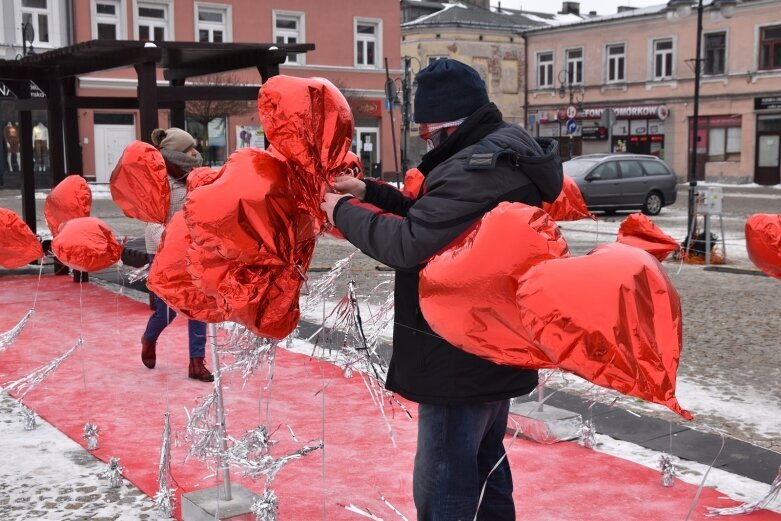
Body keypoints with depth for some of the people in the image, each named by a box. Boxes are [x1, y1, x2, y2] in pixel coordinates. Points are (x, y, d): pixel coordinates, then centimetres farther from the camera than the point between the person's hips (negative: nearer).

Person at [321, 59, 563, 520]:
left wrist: (343, 211, -12)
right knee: (486, 469, 25)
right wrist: (370, 192, 11)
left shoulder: (478, 167, -24)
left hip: (462, 357, -11)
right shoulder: (503, 155, 10)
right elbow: (433, 219, 17)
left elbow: (408, 243, -27)